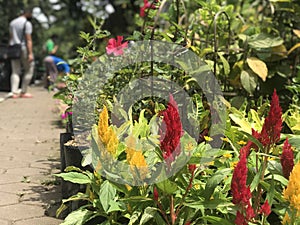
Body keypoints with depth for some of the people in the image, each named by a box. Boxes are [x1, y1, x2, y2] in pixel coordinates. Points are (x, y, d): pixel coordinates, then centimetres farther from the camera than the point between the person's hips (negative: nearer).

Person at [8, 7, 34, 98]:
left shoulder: (12, 22, 15)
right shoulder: (27, 23, -8)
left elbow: (10, 37, 14)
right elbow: (28, 39, -14)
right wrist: (30, 53, -17)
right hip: (24, 49, -6)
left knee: (15, 71, 5)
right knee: (29, 70, 5)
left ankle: (14, 92, -6)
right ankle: (23, 92, 4)